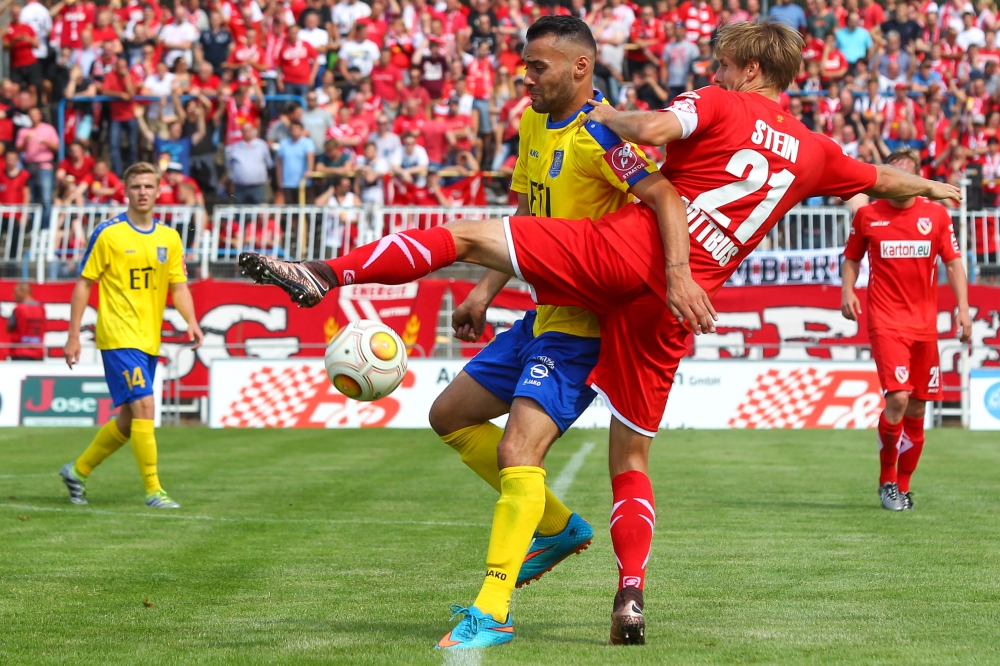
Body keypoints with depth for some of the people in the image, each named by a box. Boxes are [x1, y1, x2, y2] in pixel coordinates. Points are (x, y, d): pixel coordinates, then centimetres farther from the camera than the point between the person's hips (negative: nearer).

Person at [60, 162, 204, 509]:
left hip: (149, 340, 6)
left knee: (129, 420, 12)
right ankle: (153, 490, -9)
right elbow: (84, 284, -2)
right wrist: (73, 335, -6)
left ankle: (78, 470, 30)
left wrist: (191, 321, -10)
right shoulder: (107, 233, -6)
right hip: (118, 336, -6)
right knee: (143, 407, -15)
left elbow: (178, 286, 9)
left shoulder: (169, 238, 8)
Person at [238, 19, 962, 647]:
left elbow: (653, 131, -16)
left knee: (467, 234, -3)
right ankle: (631, 593, 2)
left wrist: (609, 116, 6)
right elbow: (885, 180, 37)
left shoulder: (719, 104, 4)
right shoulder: (814, 152, 19)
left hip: (624, 250, -5)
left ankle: (325, 275, -17)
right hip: (670, 307, 5)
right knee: (631, 455, 15)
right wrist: (934, 186, 58)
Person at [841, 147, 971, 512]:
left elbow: (953, 262, 6)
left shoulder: (936, 214, 4)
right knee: (897, 399, -18)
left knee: (916, 409, 6)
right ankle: (886, 479, 1)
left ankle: (903, 487, 20)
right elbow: (852, 258, 15)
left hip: (925, 323, 3)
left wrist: (963, 308, -3)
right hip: (886, 321, -3)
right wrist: (847, 290, -3)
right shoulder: (867, 215, 2)